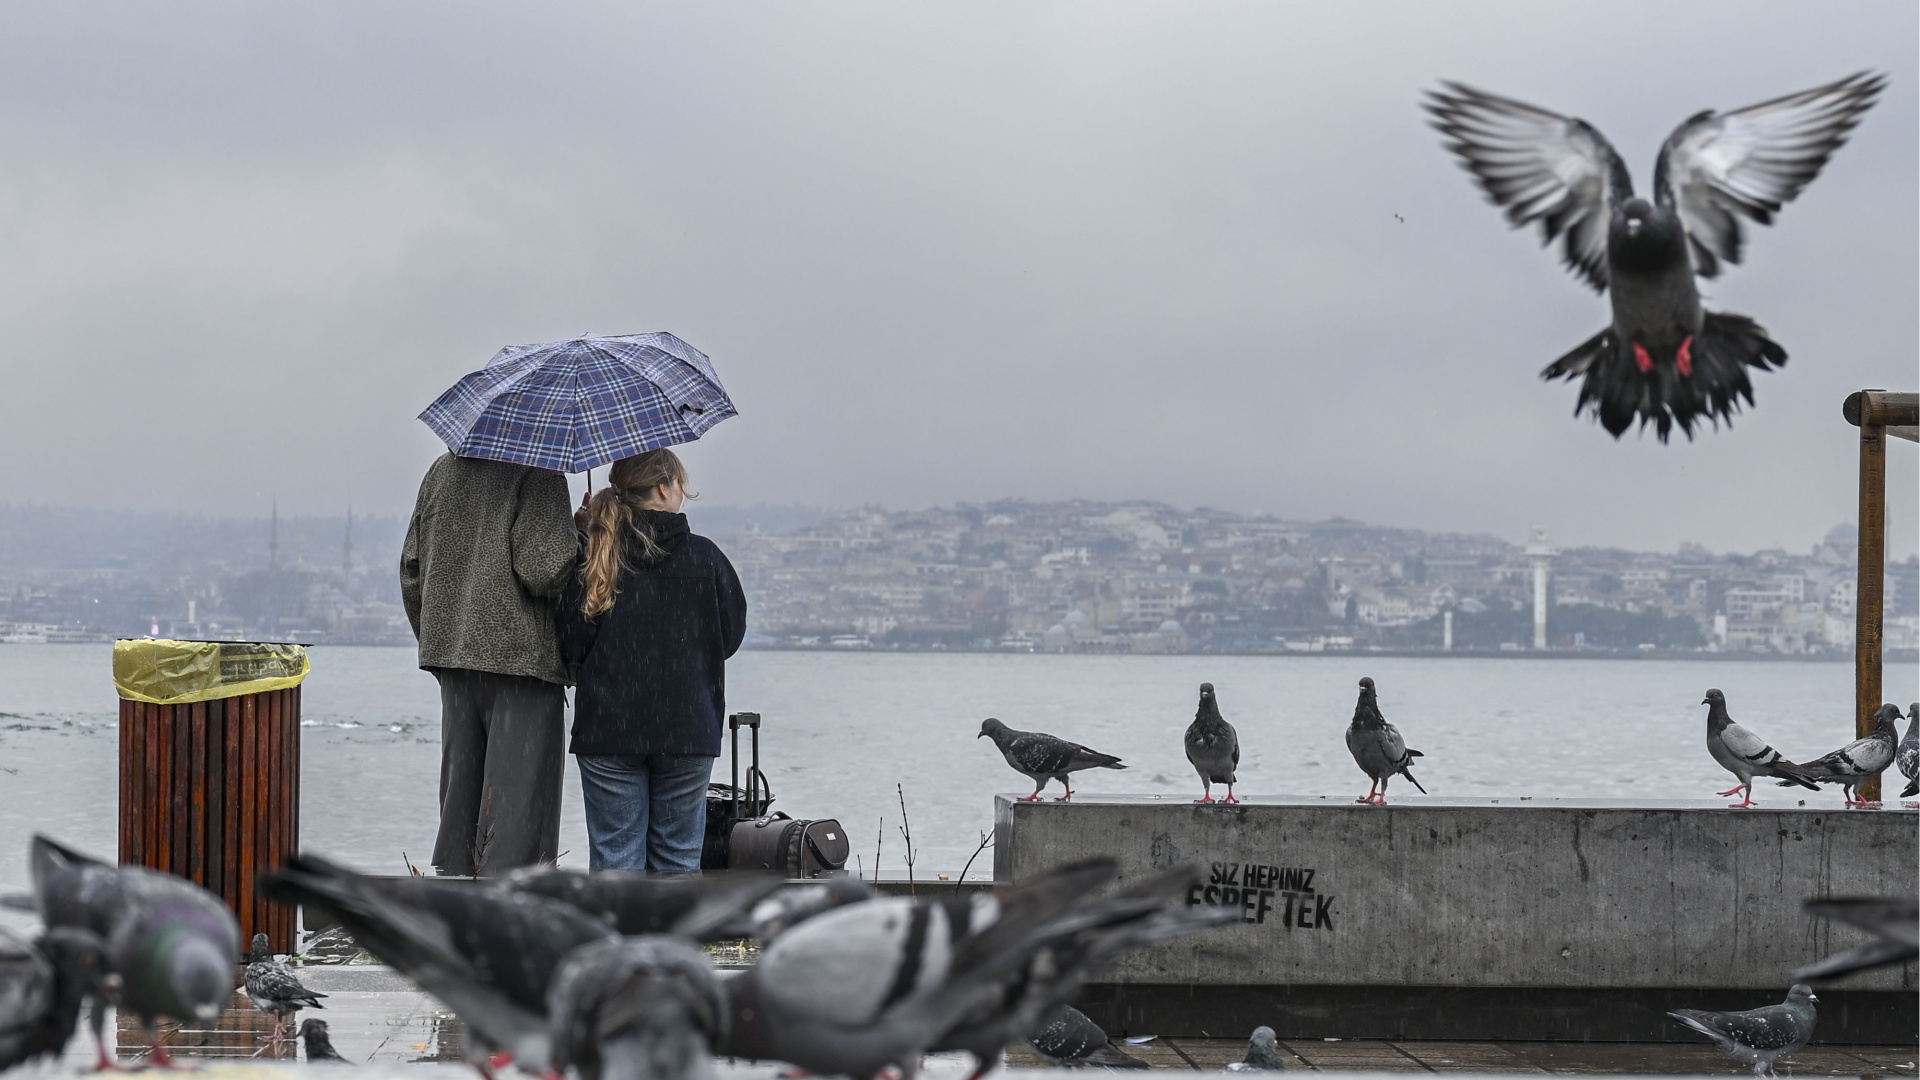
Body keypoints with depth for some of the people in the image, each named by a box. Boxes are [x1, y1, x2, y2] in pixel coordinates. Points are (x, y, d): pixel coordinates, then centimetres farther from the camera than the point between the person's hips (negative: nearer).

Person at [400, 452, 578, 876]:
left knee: (459, 792, 13)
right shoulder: (538, 475, -12)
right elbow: (543, 571, -19)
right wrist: (580, 537, -1)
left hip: (451, 649, 7)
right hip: (524, 655, -7)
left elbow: (412, 571, 15)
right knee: (520, 793, -3)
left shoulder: (442, 471, 11)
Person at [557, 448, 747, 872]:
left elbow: (570, 647, -2)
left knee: (614, 857, 4)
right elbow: (731, 634, 7)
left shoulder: (591, 562, -3)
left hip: (606, 729, 0)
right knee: (678, 858, 9)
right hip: (688, 727, 0)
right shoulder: (704, 558, -4)